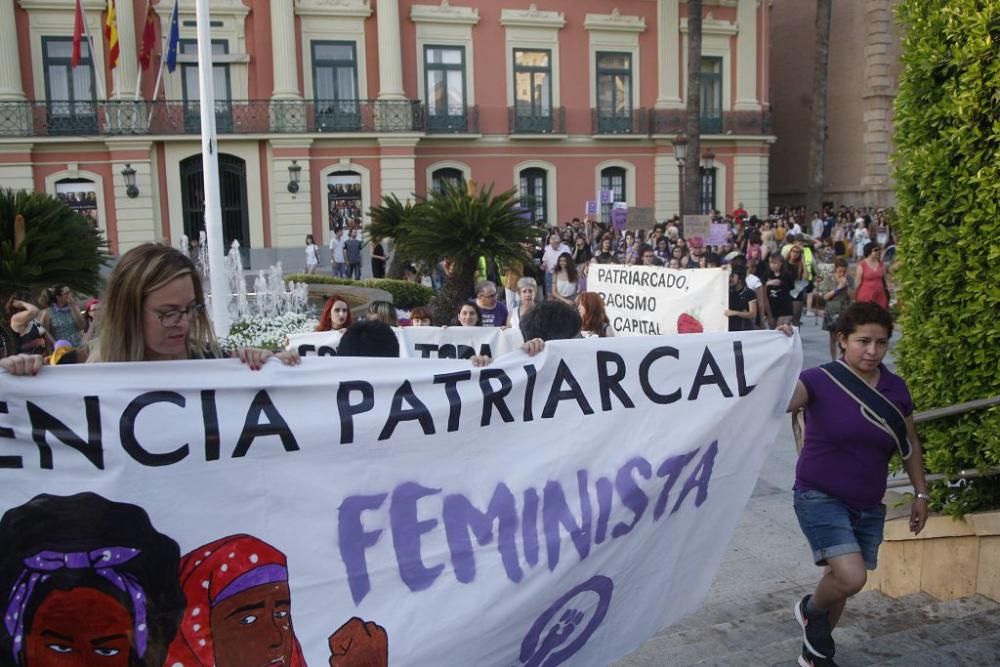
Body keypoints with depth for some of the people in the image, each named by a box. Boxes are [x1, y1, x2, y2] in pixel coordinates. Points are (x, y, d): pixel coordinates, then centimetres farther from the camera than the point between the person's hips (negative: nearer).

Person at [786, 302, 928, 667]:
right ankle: (811, 609, 14)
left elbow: (910, 443, 13)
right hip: (820, 498, -5)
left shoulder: (896, 389, 0)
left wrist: (921, 493, 15)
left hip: (868, 507, 5)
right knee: (852, 577, -21)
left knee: (840, 583, 14)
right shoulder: (819, 380, -15)